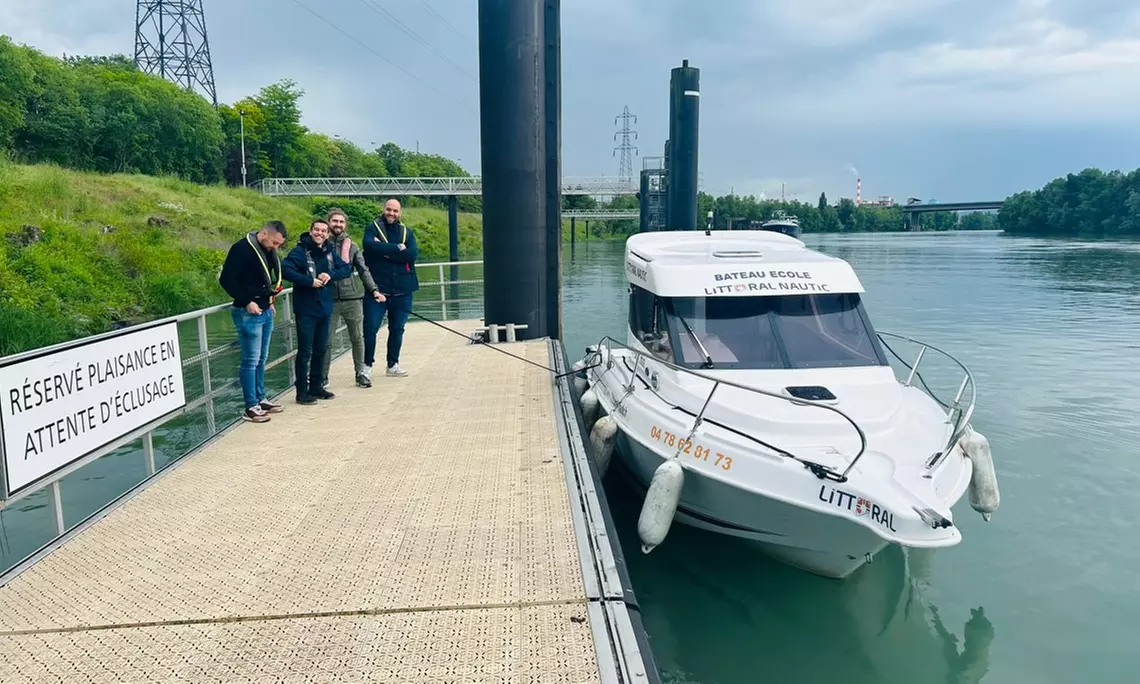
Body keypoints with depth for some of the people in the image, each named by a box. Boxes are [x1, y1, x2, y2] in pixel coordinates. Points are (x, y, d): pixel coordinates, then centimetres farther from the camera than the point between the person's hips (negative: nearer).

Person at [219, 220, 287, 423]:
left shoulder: (268, 251, 11)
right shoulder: (241, 249, -14)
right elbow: (226, 279, -15)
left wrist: (270, 301, 11)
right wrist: (247, 302, -16)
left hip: (265, 311, 8)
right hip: (249, 313, -8)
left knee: (261, 358, 14)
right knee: (251, 360, -5)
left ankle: (260, 399, 23)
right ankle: (250, 407, 1)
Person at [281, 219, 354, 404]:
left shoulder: (329, 252, 10)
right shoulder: (300, 251, -9)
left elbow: (347, 269, 8)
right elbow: (286, 270, -22)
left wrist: (330, 274, -10)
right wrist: (310, 281, -22)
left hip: (324, 309, 7)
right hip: (305, 310, -7)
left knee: (320, 350, 15)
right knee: (305, 351, -4)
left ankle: (315, 387, 27)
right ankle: (302, 391, 4)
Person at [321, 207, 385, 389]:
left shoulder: (352, 246, 9)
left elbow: (364, 271, 5)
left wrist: (374, 290, -5)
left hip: (352, 298, 2)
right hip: (329, 299, -2)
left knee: (357, 338, 8)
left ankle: (360, 374, 21)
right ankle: (323, 377, 13)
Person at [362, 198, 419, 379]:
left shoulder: (407, 232, 9)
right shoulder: (373, 229, 1)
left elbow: (413, 254, -9)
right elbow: (370, 246, -21)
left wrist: (385, 251, -14)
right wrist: (397, 248, -15)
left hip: (402, 289, 3)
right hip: (377, 288, -3)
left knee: (397, 329, 12)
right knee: (370, 328, -4)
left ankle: (393, 364, 25)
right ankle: (367, 364, 10)